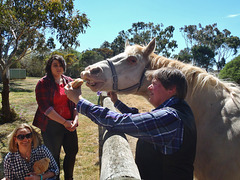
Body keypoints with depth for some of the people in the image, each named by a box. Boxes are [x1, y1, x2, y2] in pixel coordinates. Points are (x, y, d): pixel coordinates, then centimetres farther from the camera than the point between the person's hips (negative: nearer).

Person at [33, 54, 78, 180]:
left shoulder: (69, 82, 7)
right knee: (54, 155, 7)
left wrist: (75, 119, -8)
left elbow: (75, 102, 8)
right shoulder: (43, 84, -7)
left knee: (72, 151, 12)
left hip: (69, 124, 5)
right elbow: (45, 107, -13)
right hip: (51, 125, -4)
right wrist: (64, 122, -15)